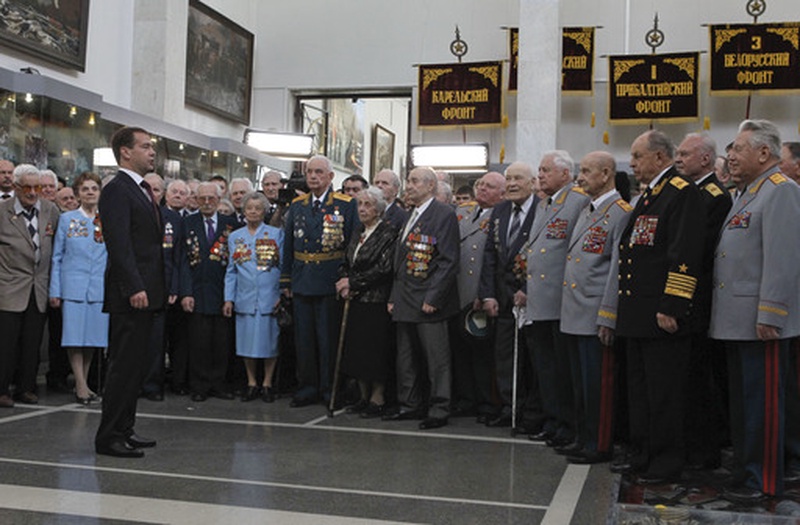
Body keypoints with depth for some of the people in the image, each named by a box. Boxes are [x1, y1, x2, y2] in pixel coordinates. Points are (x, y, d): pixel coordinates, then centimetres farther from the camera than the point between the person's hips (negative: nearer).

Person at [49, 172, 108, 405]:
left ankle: (84, 382, 16)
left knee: (94, 335, 3)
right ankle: (80, 384, 1)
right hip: (73, 284, -1)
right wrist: (55, 290, 1)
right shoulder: (66, 219, 7)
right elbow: (57, 257, 7)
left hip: (100, 286, 1)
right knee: (74, 335, -5)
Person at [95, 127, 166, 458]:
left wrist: (159, 289, 17)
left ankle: (125, 430, 22)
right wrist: (134, 288, -24)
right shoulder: (117, 190, -10)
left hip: (146, 293, 10)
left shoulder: (143, 191, 20)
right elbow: (119, 245, -19)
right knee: (124, 366, -6)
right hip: (129, 295, -10)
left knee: (135, 366, 13)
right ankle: (109, 437, 1)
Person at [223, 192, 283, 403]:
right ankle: (252, 383, 16)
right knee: (247, 340, 5)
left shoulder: (276, 234, 3)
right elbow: (231, 271, 12)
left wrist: (282, 295, -6)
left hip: (270, 297, -2)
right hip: (245, 298, 2)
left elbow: (283, 266, 2)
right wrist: (229, 298, 4)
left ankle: (267, 383, 12)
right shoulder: (235, 237, 11)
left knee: (269, 340, 1)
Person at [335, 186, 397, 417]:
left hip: (376, 301, -7)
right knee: (356, 349, 9)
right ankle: (364, 397, 20)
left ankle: (377, 398, 8)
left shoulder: (388, 234, -9)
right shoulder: (357, 234, 15)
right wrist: (344, 284, -2)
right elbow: (346, 264, 18)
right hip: (356, 301, 7)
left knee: (375, 350, -3)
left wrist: (353, 282, -12)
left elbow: (383, 269, -16)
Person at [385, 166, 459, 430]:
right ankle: (410, 405, 24)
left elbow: (449, 262, -14)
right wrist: (394, 297, 14)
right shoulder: (409, 217, 18)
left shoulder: (444, 214, -8)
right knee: (406, 358, 14)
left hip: (428, 302, -8)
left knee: (436, 359, -1)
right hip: (405, 301, 9)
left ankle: (438, 410, 6)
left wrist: (433, 298, -18)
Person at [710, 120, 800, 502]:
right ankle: (746, 467, 27)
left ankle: (764, 481, 8)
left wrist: (769, 316, -23)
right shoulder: (748, 193, 20)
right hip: (736, 321, 10)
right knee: (742, 399, 16)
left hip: (760, 323, -10)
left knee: (763, 401, -2)